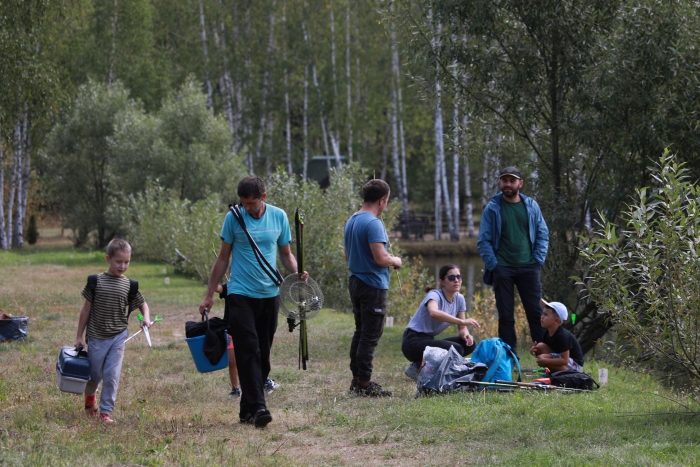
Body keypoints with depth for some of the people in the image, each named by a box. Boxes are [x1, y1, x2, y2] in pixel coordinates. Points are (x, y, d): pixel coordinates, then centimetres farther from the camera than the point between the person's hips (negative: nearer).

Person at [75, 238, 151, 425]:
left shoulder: (129, 285, -1)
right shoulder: (96, 281, -5)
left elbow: (142, 304, 13)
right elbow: (86, 309, 1)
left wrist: (146, 318, -10)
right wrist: (79, 336, 2)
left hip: (118, 337, 1)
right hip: (97, 337, -1)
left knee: (112, 375, -6)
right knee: (95, 374, 11)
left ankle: (106, 411, 5)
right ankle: (90, 395, 43)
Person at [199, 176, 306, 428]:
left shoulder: (279, 216, 4)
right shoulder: (233, 217, -2)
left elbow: (286, 253, 13)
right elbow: (223, 257, 5)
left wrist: (296, 272, -9)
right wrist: (209, 295, 4)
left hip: (269, 294, 3)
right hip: (240, 294, -3)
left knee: (263, 354, 6)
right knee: (248, 351, -14)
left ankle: (247, 409, 15)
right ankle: (257, 407, -20)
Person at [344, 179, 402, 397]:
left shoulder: (351, 221, 11)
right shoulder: (373, 223, -17)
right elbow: (380, 258, -23)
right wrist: (395, 261, -2)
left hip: (355, 281, 9)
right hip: (373, 285, -9)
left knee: (360, 331, 15)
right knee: (370, 335, -5)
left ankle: (356, 379, 18)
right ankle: (364, 383, -3)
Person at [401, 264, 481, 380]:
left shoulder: (459, 299, 5)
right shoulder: (434, 295, -18)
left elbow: (462, 328, 6)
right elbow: (434, 312, -42)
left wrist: (466, 335, -19)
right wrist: (462, 321, -47)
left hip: (429, 340, 8)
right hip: (413, 341, -8)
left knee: (470, 344, -8)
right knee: (456, 349, -26)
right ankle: (417, 366, -8)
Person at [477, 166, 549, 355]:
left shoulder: (531, 206, 6)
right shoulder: (492, 208, 2)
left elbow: (543, 235, 9)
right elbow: (484, 240, 2)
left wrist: (538, 261, -1)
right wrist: (493, 265, -7)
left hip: (528, 268, 1)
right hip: (503, 269, -1)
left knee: (536, 312, -3)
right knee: (506, 316, 2)